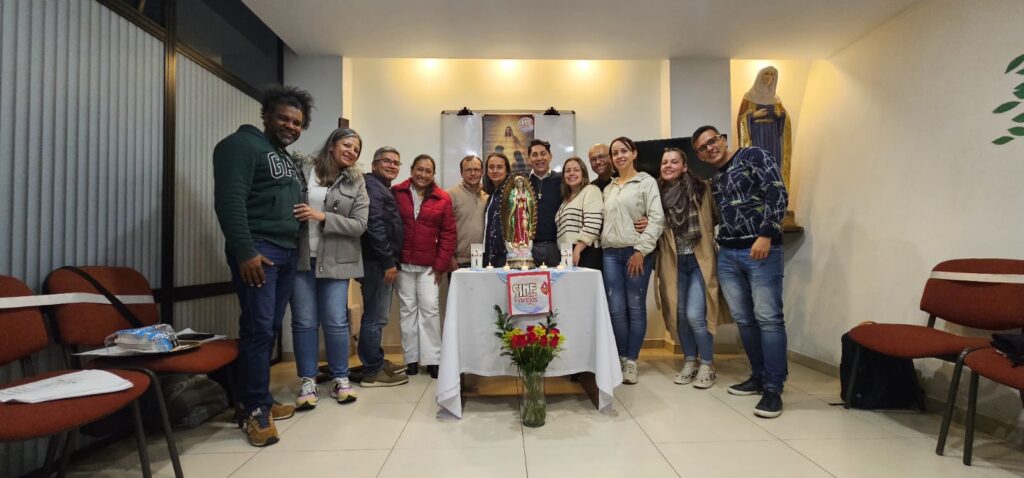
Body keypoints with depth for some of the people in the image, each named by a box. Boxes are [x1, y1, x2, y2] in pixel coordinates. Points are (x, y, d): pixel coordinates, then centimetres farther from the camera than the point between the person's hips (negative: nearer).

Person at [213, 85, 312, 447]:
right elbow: (230, 200, -15)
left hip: (287, 252, 8)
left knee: (271, 329, 9)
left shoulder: (288, 159, 23)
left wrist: (296, 248, 15)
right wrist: (244, 251, -21)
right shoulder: (243, 145, -3)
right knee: (258, 328, -8)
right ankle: (256, 410, 2)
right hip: (257, 250, -8)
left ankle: (261, 399, 19)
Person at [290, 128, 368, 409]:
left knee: (336, 321, 3)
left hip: (335, 261, 0)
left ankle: (341, 378, 19)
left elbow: (359, 225, -3)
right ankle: (307, 381, 18)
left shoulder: (356, 183, 4)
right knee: (304, 322, 5)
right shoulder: (302, 172, 3)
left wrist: (323, 217, -14)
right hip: (301, 258, 0)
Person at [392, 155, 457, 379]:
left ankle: (432, 359, 9)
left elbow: (448, 233, 1)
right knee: (408, 309, 7)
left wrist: (441, 264, -3)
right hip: (402, 263, 1)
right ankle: (411, 359, 17)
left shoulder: (442, 198, 1)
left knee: (429, 309, -2)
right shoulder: (396, 193, 0)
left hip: (429, 265, 0)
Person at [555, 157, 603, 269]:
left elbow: (592, 225, -13)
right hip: (568, 254, 7)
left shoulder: (590, 191, 0)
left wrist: (577, 251, -18)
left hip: (586, 253, -7)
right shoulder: (567, 199, 24)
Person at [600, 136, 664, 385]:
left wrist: (641, 250, -13)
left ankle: (631, 361, 11)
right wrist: (604, 246, 7)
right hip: (611, 253, 4)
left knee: (636, 308, 1)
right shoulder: (608, 188, 18)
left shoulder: (646, 181, 3)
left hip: (637, 252, -4)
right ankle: (621, 358, 16)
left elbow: (657, 218, -6)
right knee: (616, 309, 1)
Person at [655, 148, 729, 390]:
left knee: (695, 314, -9)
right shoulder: (658, 194, 2)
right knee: (680, 314, 8)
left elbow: (718, 219, 0)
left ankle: (707, 366, 11)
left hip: (700, 260, -3)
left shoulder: (702, 189, -4)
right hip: (674, 263, 3)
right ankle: (689, 362, 26)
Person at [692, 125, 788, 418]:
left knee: (768, 318, -7)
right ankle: (759, 376, 21)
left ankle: (773, 388, 0)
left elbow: (777, 194, -9)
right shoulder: (714, 182, 20)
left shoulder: (753, 157, 1)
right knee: (743, 319, 8)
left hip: (761, 250, -6)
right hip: (727, 255, 7)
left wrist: (766, 235, -17)